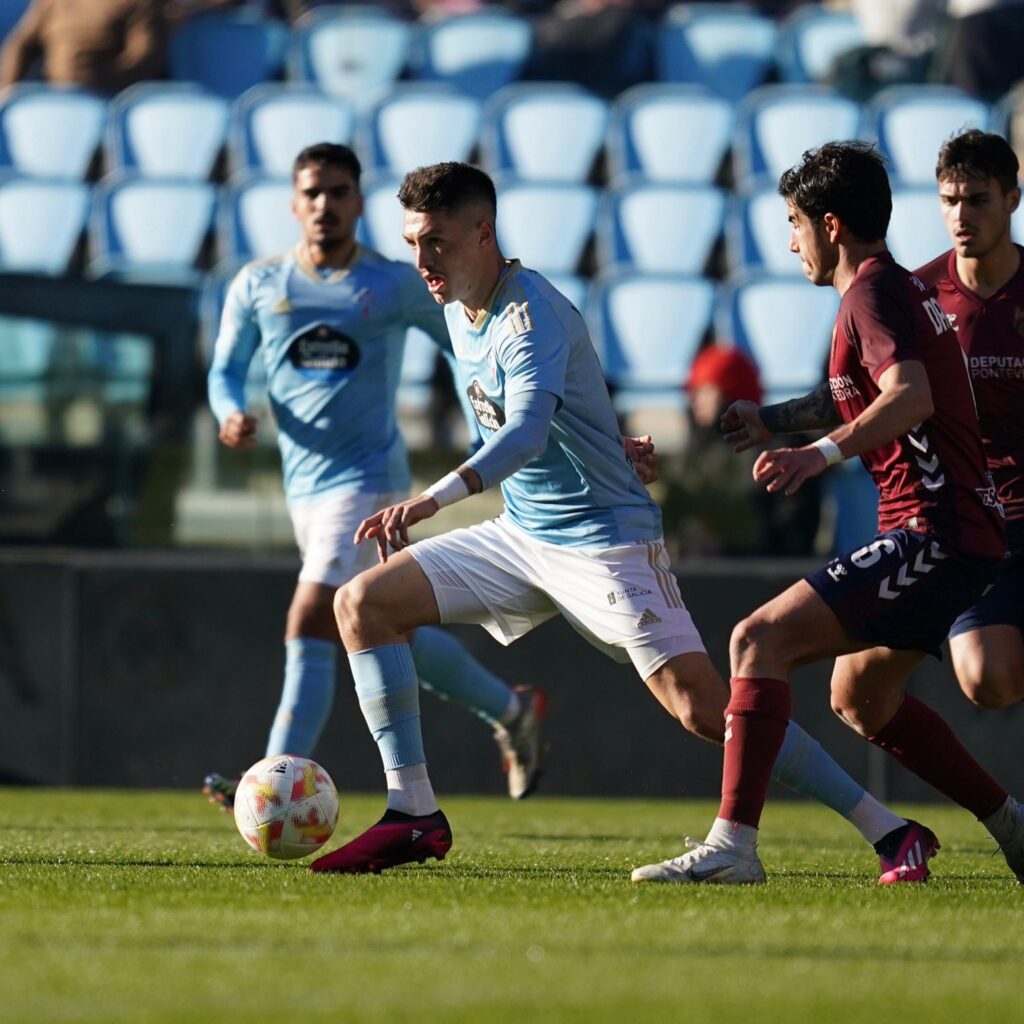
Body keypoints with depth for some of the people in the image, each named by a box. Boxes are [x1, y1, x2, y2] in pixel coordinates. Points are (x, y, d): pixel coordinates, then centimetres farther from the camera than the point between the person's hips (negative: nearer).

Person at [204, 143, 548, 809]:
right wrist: (231, 414, -10)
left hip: (367, 480, -5)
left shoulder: (396, 285, -2)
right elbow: (225, 369, 12)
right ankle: (511, 711, 32)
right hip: (304, 485, 5)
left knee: (309, 628, -18)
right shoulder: (257, 286, 6)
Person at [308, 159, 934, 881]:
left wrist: (433, 500, -52)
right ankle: (414, 816, -2)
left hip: (605, 541, -9)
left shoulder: (534, 317, -22)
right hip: (521, 536, 9)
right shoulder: (458, 310, 6)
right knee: (363, 603, -2)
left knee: (706, 710, -16)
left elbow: (524, 435, -39)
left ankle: (889, 832, -8)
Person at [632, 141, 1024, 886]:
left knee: (760, 640, -16)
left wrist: (824, 453, -38)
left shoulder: (873, 290, -11)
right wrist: (775, 420, 29)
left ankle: (733, 843, -24)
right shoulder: (895, 287, 20)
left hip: (934, 534, -11)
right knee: (860, 693, 25)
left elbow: (910, 396, -29)